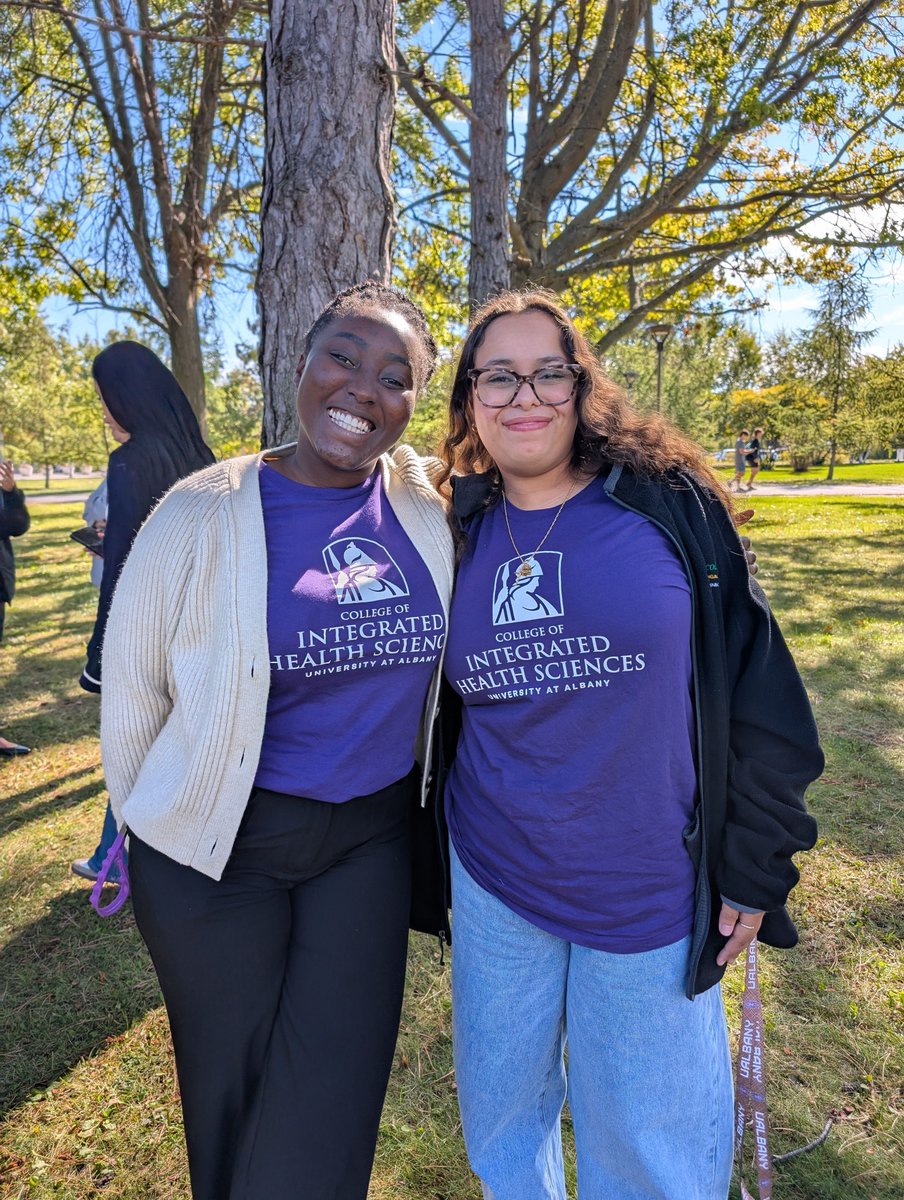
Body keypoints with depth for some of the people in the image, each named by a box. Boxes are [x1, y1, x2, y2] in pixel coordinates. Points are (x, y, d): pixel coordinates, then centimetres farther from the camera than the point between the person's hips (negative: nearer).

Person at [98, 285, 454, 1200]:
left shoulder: (429, 509, -6)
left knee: (331, 1118, 13)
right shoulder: (202, 515, -14)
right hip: (221, 847, -1)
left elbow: (448, 664, 8)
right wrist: (151, 830, 6)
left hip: (374, 840, 2)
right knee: (233, 1094, 19)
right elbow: (130, 692, -3)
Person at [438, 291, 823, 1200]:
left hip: (653, 896, -2)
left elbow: (755, 689, -6)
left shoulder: (667, 502, -9)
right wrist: (435, 863, 14)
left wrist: (753, 871, -4)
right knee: (500, 1118, 22)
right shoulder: (459, 537, 0)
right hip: (494, 888, 3)